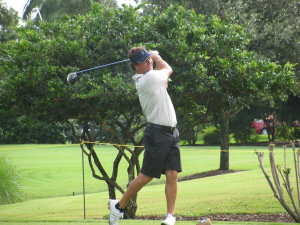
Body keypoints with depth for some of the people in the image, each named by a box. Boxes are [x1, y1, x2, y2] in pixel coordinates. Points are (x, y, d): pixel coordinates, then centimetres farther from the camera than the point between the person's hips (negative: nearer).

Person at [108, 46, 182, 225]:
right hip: (158, 133, -8)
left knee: (172, 174, -1)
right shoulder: (150, 78, -16)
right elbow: (168, 69, 3)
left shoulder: (148, 78, 10)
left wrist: (154, 57, 13)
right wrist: (158, 58, 20)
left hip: (171, 132, 8)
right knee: (146, 176, -2)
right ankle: (119, 206, 13)